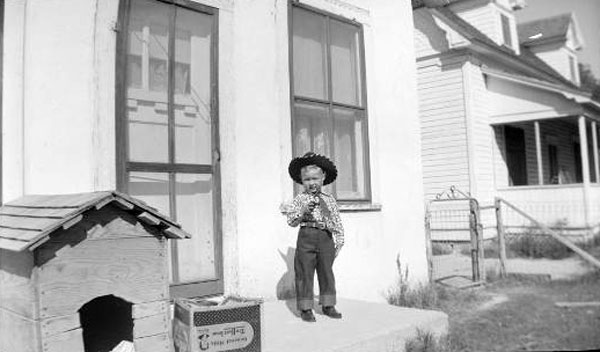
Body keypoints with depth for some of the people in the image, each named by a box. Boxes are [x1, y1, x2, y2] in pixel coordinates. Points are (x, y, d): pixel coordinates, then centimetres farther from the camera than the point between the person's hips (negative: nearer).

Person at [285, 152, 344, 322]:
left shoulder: (329, 199, 10)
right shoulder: (300, 199, 2)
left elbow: (337, 222, 13)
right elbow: (290, 220, -5)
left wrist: (338, 242, 8)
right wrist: (303, 211, -21)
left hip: (326, 239, 3)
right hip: (306, 237, -3)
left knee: (327, 272, 9)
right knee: (305, 273, 1)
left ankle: (328, 305, 22)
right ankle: (306, 308, 10)